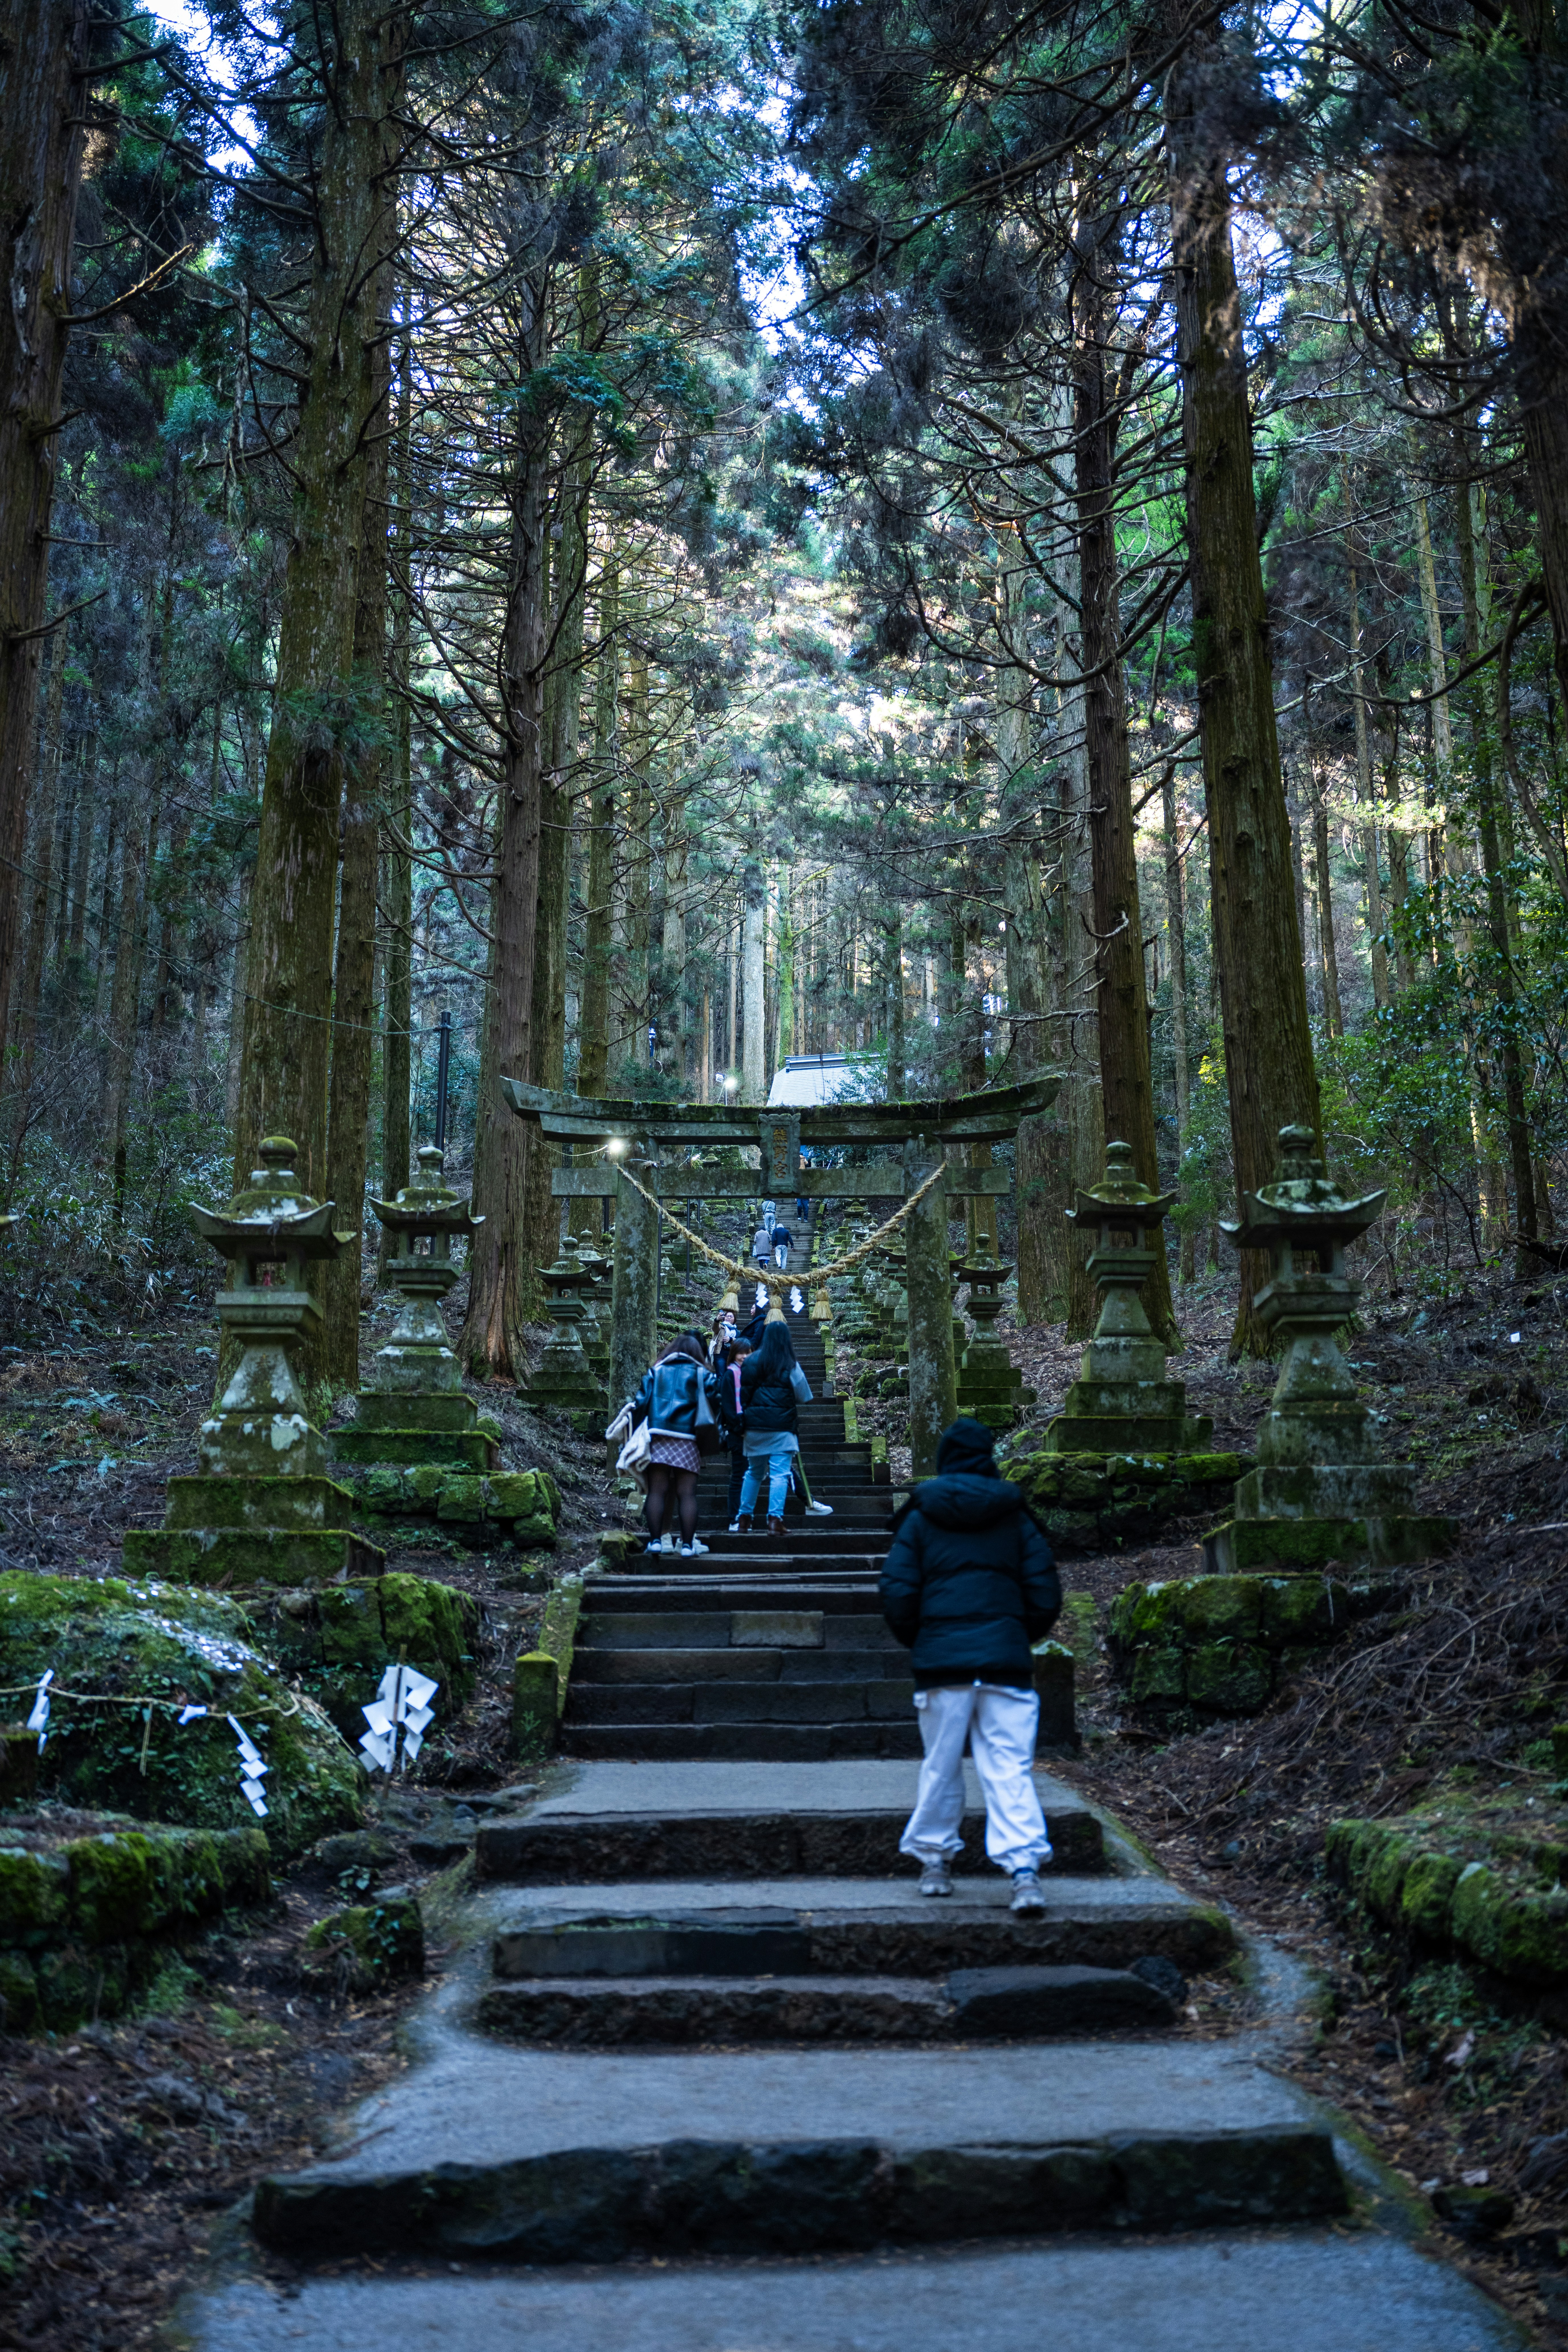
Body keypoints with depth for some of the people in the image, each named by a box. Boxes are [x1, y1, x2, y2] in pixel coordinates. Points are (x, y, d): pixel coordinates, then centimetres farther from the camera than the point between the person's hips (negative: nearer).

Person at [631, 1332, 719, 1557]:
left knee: (657, 1492, 3)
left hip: (657, 1437, 1)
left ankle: (656, 1541, -3)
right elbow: (715, 1402, 0)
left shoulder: (655, 1372, 14)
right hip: (687, 1440, -1)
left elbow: (640, 1402, 8)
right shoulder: (702, 1374, 9)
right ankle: (688, 1544, -2)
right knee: (687, 1494, 0)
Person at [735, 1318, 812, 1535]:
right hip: (781, 1427, -4)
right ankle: (775, 1520, -12)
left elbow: (743, 1395, 10)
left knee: (754, 1472, 17)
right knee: (779, 1474, -3)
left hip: (754, 1426, 4)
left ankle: (744, 1519, 18)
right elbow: (804, 1397, 1)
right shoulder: (790, 1366, -6)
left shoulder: (751, 1362, 3)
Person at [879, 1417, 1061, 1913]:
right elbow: (1046, 1595, 7)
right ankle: (1024, 1869, -12)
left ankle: (934, 1860, 22)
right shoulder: (1015, 1518, 8)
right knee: (1010, 1768, -2)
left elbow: (897, 1594, 2)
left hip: (941, 1662, 0)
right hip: (1007, 1661, 0)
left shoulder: (920, 1518, 5)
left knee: (941, 1766, 11)